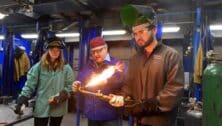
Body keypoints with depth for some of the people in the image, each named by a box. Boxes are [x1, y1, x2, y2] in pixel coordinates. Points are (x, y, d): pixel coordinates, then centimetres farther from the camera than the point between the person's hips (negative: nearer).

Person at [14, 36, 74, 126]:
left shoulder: (66, 68, -5)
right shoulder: (39, 66, -6)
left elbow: (70, 86, -4)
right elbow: (29, 85, -5)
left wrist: (59, 97, -16)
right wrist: (21, 101, -12)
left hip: (58, 108, 1)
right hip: (41, 107, -1)